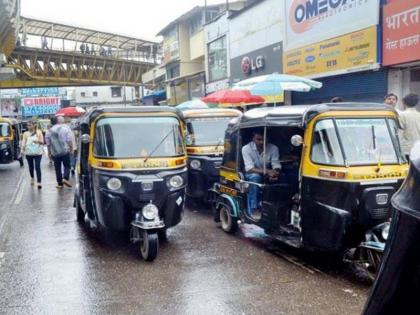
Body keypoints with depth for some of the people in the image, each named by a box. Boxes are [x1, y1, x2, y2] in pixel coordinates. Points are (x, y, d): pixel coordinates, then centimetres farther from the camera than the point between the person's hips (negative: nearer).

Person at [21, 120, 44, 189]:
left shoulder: (38, 132, 3)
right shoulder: (25, 133, 7)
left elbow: (42, 141, 0)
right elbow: (24, 141, -3)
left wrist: (38, 141, -23)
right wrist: (23, 147, -24)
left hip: (37, 152, -2)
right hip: (28, 152, 3)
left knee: (37, 167, -11)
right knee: (31, 167, 14)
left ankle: (39, 182, -15)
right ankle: (32, 178, 39)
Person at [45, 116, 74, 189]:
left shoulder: (49, 132, 2)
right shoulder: (65, 128, -5)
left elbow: (48, 144, 8)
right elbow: (69, 140, -7)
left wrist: (49, 152, 20)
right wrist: (71, 149, 3)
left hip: (55, 153, 2)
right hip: (65, 151, -2)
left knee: (58, 169, 9)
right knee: (67, 166, 10)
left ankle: (60, 184, 13)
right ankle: (65, 178, -12)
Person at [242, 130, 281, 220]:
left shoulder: (273, 148, -11)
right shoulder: (246, 148, -18)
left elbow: (276, 165, -13)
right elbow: (249, 168, -25)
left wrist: (275, 172, -38)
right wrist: (267, 171, -39)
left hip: (267, 175, 3)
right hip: (251, 175, -3)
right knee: (255, 177, -38)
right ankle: (254, 208, -33)